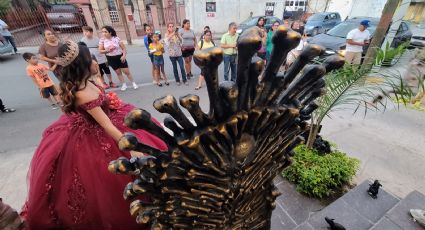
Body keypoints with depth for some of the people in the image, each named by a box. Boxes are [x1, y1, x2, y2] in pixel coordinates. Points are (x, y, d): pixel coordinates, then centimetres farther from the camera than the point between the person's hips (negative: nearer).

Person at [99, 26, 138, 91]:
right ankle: (124, 85, 24)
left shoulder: (116, 38, -8)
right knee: (118, 72, 11)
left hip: (120, 57, -2)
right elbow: (100, 51, -2)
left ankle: (133, 83, 15)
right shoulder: (102, 40, -3)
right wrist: (107, 50, -21)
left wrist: (124, 55, -19)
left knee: (126, 71, -1)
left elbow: (124, 48, -5)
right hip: (111, 59, 2)